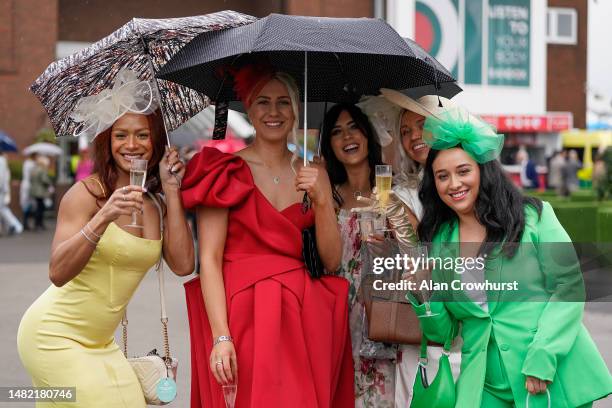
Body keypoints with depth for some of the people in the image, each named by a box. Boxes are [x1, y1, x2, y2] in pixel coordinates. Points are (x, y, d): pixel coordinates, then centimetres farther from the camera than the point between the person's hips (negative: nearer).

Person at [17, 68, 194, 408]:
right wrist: (103, 219, -33)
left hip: (99, 342, 6)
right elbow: (58, 273, -21)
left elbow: (183, 264, -8)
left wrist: (172, 191, -8)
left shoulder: (157, 204, 6)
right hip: (54, 336, -6)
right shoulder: (87, 194, -12)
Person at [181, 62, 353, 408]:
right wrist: (221, 336, -19)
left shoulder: (312, 173, 11)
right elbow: (209, 259, -9)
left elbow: (332, 260, 5)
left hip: (302, 318, 3)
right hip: (242, 317, -3)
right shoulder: (227, 171, -1)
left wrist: (321, 200, -10)